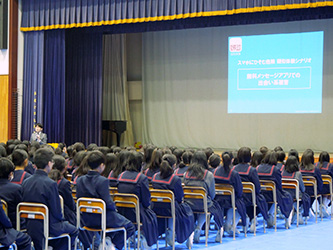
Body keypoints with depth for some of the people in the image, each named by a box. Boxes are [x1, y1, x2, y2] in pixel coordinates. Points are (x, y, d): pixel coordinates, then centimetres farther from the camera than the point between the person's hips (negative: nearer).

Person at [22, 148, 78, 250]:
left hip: (30, 227, 7)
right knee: (74, 230, 20)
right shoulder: (50, 184, -22)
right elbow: (56, 212, -18)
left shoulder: (26, 182, -2)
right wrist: (61, 220, 5)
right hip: (48, 228, -6)